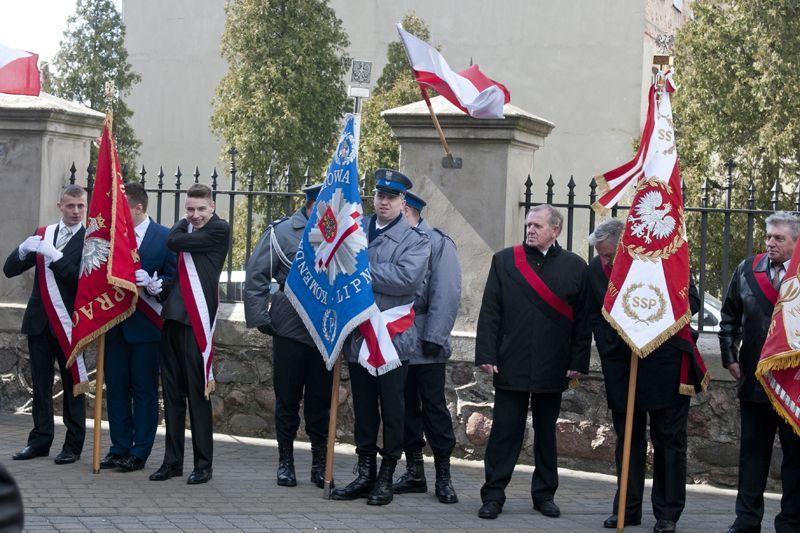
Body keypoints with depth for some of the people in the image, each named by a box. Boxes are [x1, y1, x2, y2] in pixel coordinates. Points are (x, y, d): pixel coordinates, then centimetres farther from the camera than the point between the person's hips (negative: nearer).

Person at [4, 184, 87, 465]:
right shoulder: (43, 234, 10)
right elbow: (10, 270, 7)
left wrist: (54, 256, -24)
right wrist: (24, 249, -13)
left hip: (69, 322, -4)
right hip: (39, 320, 5)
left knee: (72, 384, 2)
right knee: (40, 383, 8)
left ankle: (73, 445, 8)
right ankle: (40, 441, 15)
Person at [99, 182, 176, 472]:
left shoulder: (165, 237, -3)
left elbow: (173, 279, -4)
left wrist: (151, 283, -22)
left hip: (145, 326, -4)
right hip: (115, 325, 4)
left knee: (144, 390, 1)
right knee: (116, 388, 7)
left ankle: (139, 453, 7)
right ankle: (120, 448, 16)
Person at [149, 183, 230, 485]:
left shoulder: (219, 229, -5)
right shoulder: (187, 230, 18)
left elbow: (174, 242, -8)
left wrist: (183, 226, 8)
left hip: (197, 319, -7)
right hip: (173, 317, 7)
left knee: (197, 393, -5)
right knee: (172, 393, 9)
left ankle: (203, 465, 2)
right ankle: (173, 461, 16)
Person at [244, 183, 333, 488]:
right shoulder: (282, 232, -2)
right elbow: (256, 277, 0)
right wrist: (261, 320, -5)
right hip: (290, 332, -2)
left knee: (321, 401, 6)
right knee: (287, 399, 6)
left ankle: (320, 463, 15)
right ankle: (285, 460, 17)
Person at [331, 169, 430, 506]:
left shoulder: (415, 240, -5)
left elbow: (407, 278, -21)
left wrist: (362, 270, -15)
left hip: (392, 338, -5)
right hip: (357, 335, 5)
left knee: (392, 411, 3)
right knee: (363, 408, 13)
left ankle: (386, 478, 13)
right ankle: (365, 475, 22)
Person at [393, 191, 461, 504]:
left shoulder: (438, 244, -5)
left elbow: (447, 295, -11)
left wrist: (434, 338, -16)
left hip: (425, 348, -5)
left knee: (434, 408, 0)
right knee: (406, 408, 10)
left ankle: (443, 476, 7)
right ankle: (414, 472, 19)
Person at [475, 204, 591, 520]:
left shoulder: (575, 266, 4)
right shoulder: (504, 260, 4)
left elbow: (582, 320, 3)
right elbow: (489, 313, 1)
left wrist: (578, 363, -3)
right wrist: (486, 356, -6)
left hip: (552, 369, 1)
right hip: (510, 364, -1)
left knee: (546, 433, 12)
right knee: (505, 431, 1)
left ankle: (544, 494, 22)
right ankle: (493, 495, 6)